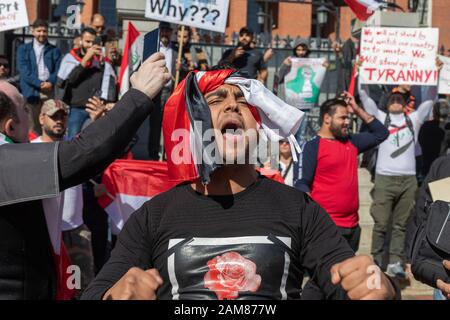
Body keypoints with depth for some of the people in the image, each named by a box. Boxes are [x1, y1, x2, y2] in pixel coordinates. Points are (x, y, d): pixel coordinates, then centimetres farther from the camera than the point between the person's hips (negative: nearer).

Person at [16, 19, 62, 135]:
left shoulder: (55, 50, 16)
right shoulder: (23, 49, 11)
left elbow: (59, 70, 5)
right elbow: (24, 71, -1)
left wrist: (51, 82, -14)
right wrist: (40, 84, -13)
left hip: (51, 91, 1)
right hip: (31, 91, -1)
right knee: (34, 124, -2)